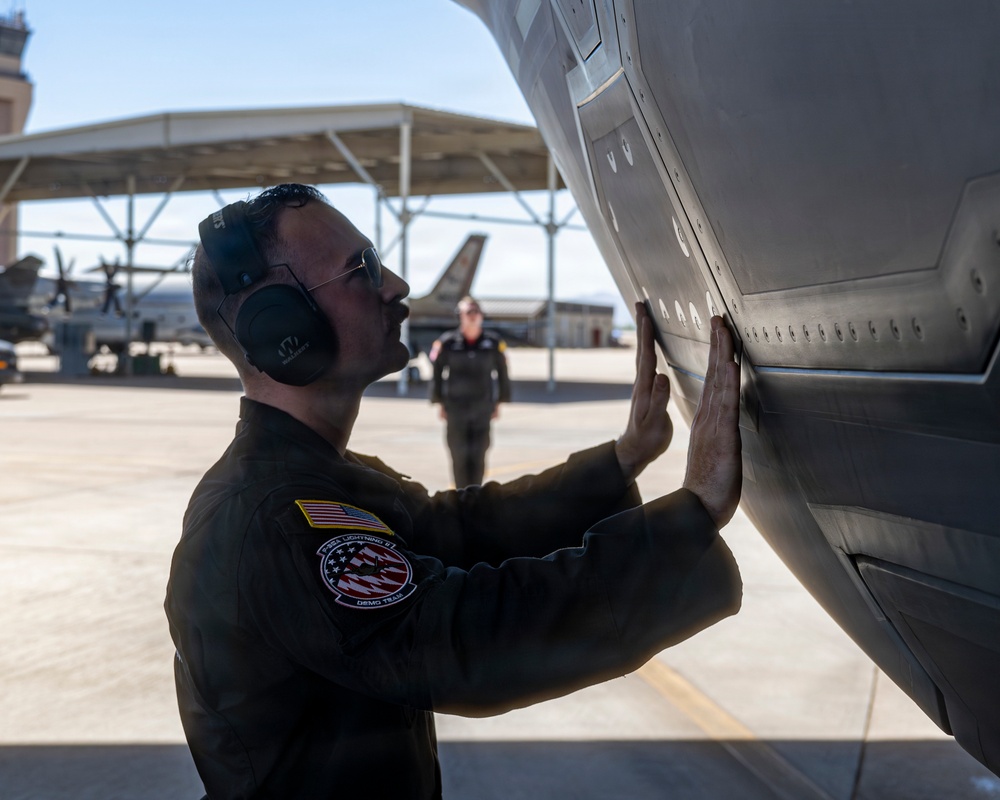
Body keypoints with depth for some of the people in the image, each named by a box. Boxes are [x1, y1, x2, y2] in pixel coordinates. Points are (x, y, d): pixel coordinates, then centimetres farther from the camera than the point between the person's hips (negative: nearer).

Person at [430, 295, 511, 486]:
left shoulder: (493, 343, -1)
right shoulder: (447, 343, -6)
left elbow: (502, 374, 10)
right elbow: (437, 373, 3)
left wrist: (499, 403, 11)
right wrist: (440, 403, 5)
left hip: (483, 408, 1)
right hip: (456, 408, -1)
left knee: (478, 457, -1)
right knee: (459, 457, -1)